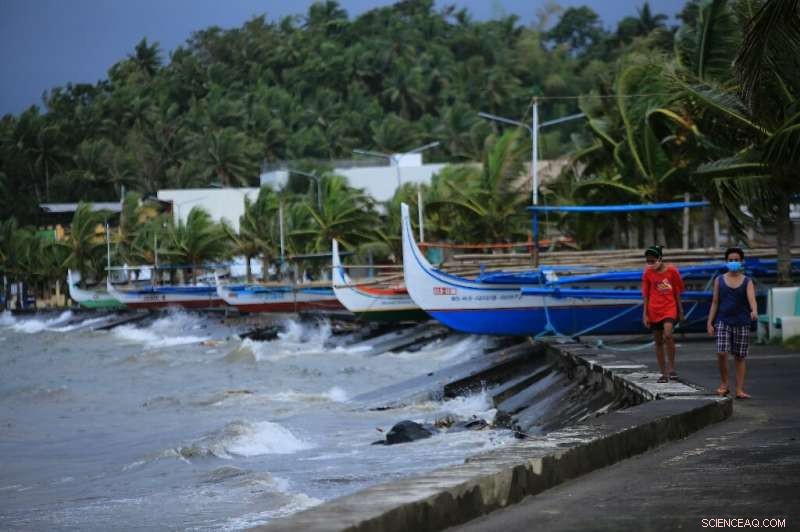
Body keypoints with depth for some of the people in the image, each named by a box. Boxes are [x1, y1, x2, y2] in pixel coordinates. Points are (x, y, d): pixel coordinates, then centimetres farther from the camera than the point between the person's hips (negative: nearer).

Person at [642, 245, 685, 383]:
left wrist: (680, 311, 7)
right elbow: (646, 295, 5)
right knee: (658, 342, 6)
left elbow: (677, 293, 4)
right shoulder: (647, 273, 1)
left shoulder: (672, 271, -3)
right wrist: (645, 314, 2)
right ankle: (664, 373, 13)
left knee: (668, 335, -24)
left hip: (669, 308, -3)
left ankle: (671, 367, -10)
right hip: (654, 311, 3)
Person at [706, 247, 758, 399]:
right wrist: (710, 322, 1)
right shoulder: (719, 280, 6)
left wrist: (754, 311, -35)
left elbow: (751, 299, -13)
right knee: (721, 353, -13)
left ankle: (739, 389, 6)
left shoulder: (747, 282, 3)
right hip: (723, 322, 0)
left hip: (742, 323, 0)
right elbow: (715, 302, 8)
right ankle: (724, 384, 5)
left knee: (740, 356, 2)